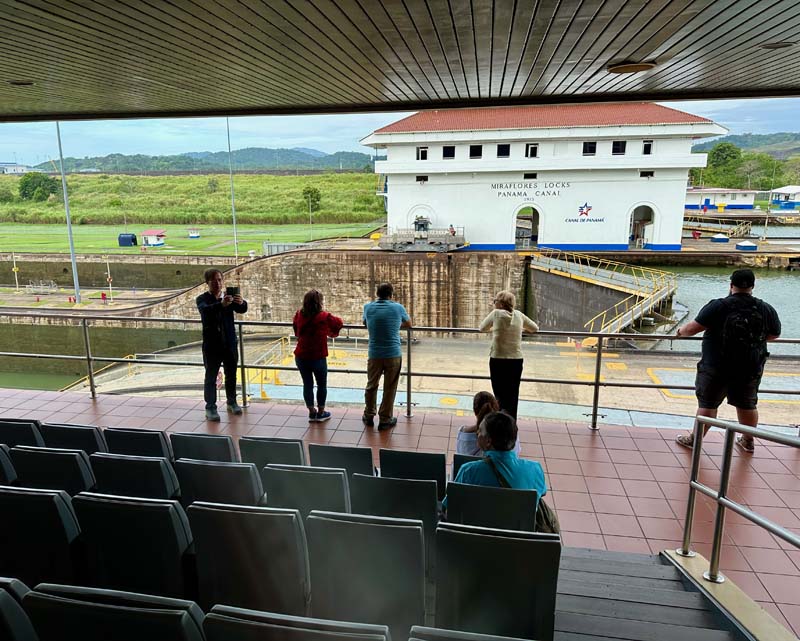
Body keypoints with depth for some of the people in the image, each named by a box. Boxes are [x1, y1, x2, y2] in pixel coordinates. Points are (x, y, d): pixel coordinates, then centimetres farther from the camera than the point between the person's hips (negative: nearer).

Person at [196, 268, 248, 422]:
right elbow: (206, 310, -29)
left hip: (230, 343, 3)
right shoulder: (202, 299, -6)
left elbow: (242, 310, -14)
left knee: (231, 375, 14)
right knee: (211, 377, 1)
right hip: (212, 344, -3)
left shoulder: (229, 297, 3)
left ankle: (232, 402, 30)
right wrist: (221, 304, -49)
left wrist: (241, 302, -38)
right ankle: (210, 408, 9)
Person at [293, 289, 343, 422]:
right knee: (322, 385, 15)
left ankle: (312, 412, 25)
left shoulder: (299, 314, -3)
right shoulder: (325, 317, -13)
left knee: (307, 384, 15)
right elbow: (338, 322, 5)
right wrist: (331, 332, 23)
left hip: (301, 357, 4)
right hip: (318, 358, -3)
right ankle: (321, 413, 25)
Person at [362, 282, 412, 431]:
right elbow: (408, 324, 15)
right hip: (393, 355, -2)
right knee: (389, 389, 9)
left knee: (371, 386, 18)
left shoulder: (368, 307, 2)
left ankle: (369, 416, 30)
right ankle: (385, 420, 16)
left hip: (374, 355, 2)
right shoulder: (398, 307, -3)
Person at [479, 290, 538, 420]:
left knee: (500, 395, 5)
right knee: (513, 395, 9)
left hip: (498, 360, -3)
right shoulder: (518, 314, 5)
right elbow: (535, 328, 18)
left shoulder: (496, 313, -5)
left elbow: (482, 328, 9)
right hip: (516, 360, 3)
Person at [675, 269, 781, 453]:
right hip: (751, 369, 4)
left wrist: (681, 331, 4)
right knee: (747, 405, 20)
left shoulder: (719, 306, -16)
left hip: (717, 368, -4)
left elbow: (694, 327, -16)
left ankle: (695, 439, 15)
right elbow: (775, 334, 13)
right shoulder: (767, 309, -2)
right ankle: (748, 441, 35)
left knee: (708, 404, 6)